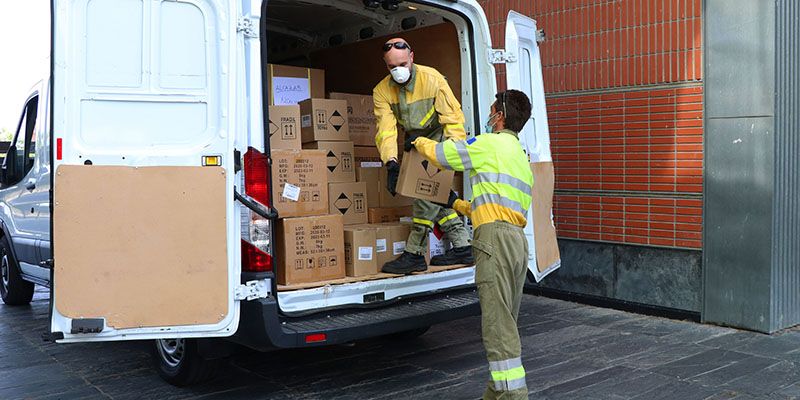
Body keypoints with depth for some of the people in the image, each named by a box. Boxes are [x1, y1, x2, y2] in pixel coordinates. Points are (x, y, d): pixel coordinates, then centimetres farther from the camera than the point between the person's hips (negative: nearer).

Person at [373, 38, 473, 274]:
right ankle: (462, 248, 15)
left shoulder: (432, 79, -21)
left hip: (440, 141, -6)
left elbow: (453, 117, -19)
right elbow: (386, 128, -18)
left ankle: (415, 254, -10)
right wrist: (391, 163, -31)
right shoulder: (382, 91, -9)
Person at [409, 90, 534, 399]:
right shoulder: (520, 156, 27)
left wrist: (417, 142, 26)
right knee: (505, 325, 15)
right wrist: (458, 204, 39)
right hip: (518, 241, 10)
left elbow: (439, 153, 5)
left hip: (496, 238, -9)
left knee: (498, 327, -11)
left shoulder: (491, 144, -1)